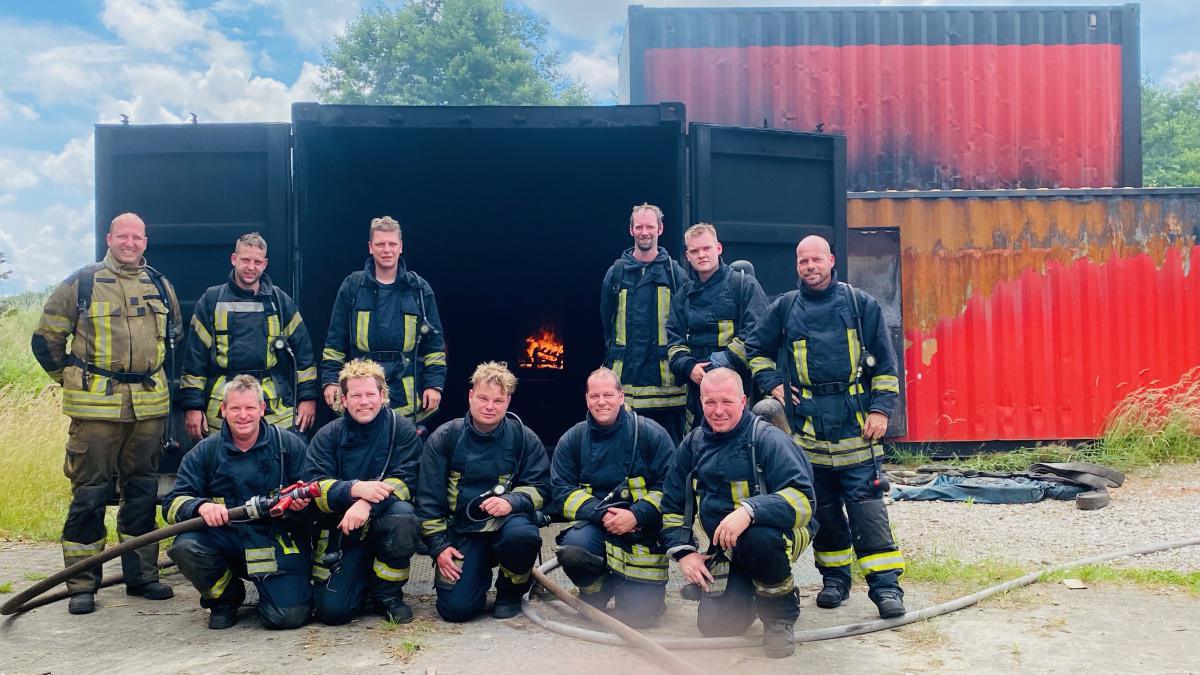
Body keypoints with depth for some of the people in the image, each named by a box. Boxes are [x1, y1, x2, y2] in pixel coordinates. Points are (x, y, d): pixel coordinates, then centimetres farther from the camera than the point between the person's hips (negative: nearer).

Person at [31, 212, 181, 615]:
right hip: (96, 407, -4)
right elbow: (45, 338, 5)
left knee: (143, 491, 10)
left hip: (149, 405, 4)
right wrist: (70, 379, 7)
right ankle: (81, 584, 8)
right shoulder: (81, 283, -1)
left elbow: (174, 336, 26)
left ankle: (142, 575, 20)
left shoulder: (160, 286, 11)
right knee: (89, 493, -1)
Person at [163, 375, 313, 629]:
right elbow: (172, 504, -2)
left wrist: (302, 502, -24)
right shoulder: (204, 452, 4)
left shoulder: (289, 444, 0)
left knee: (286, 615, -20)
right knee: (185, 547, -29)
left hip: (277, 541, -2)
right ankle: (225, 597, 3)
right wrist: (201, 506, -25)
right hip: (226, 539, 2)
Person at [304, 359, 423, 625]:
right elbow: (314, 487, -11)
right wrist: (355, 489, -30)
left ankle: (388, 593, -9)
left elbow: (405, 481, -14)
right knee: (332, 610, -13)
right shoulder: (327, 436, 0)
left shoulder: (402, 430, -4)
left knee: (403, 516, -36)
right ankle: (363, 574, 23)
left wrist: (367, 504, -32)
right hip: (341, 528, 1)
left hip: (382, 520, -1)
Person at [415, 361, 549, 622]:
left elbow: (540, 486, -1)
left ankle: (511, 591, -2)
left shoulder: (523, 438, -1)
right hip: (462, 530, 0)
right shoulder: (445, 437, -1)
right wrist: (439, 546, -4)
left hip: (507, 520, 0)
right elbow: (428, 498, 2)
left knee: (523, 535, -37)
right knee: (456, 607, -17)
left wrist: (511, 501, -21)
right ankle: (481, 571, 20)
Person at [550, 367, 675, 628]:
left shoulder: (651, 433, -4)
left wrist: (636, 516, -20)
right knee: (572, 548, -33)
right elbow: (563, 491, -1)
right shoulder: (572, 440, 4)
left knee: (638, 614, -10)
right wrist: (601, 514, -16)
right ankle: (598, 588, 3)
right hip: (596, 526, 2)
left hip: (645, 532, -2)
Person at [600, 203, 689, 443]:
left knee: (669, 437, 2)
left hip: (665, 370, -1)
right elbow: (606, 319, 16)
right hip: (625, 370, 1)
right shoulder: (617, 272, 10)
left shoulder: (674, 272, 6)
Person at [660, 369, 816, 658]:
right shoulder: (693, 444, 4)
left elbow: (802, 497, -25)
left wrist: (749, 511, -40)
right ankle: (745, 591, 24)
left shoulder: (767, 438, -14)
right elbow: (673, 505, 13)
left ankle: (781, 614, -9)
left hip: (774, 532, -4)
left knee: (758, 539, -38)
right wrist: (683, 551, -1)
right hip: (720, 551, 5)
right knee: (714, 626, -11)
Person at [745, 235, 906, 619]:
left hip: (856, 424, -2)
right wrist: (772, 385, 6)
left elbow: (885, 363, 5)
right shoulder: (784, 308, 8)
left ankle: (885, 584, -2)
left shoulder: (861, 304, 4)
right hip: (807, 423, 2)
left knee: (866, 504, -6)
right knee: (824, 506, 9)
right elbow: (756, 350, 20)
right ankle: (834, 577, 22)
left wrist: (881, 409, -3)